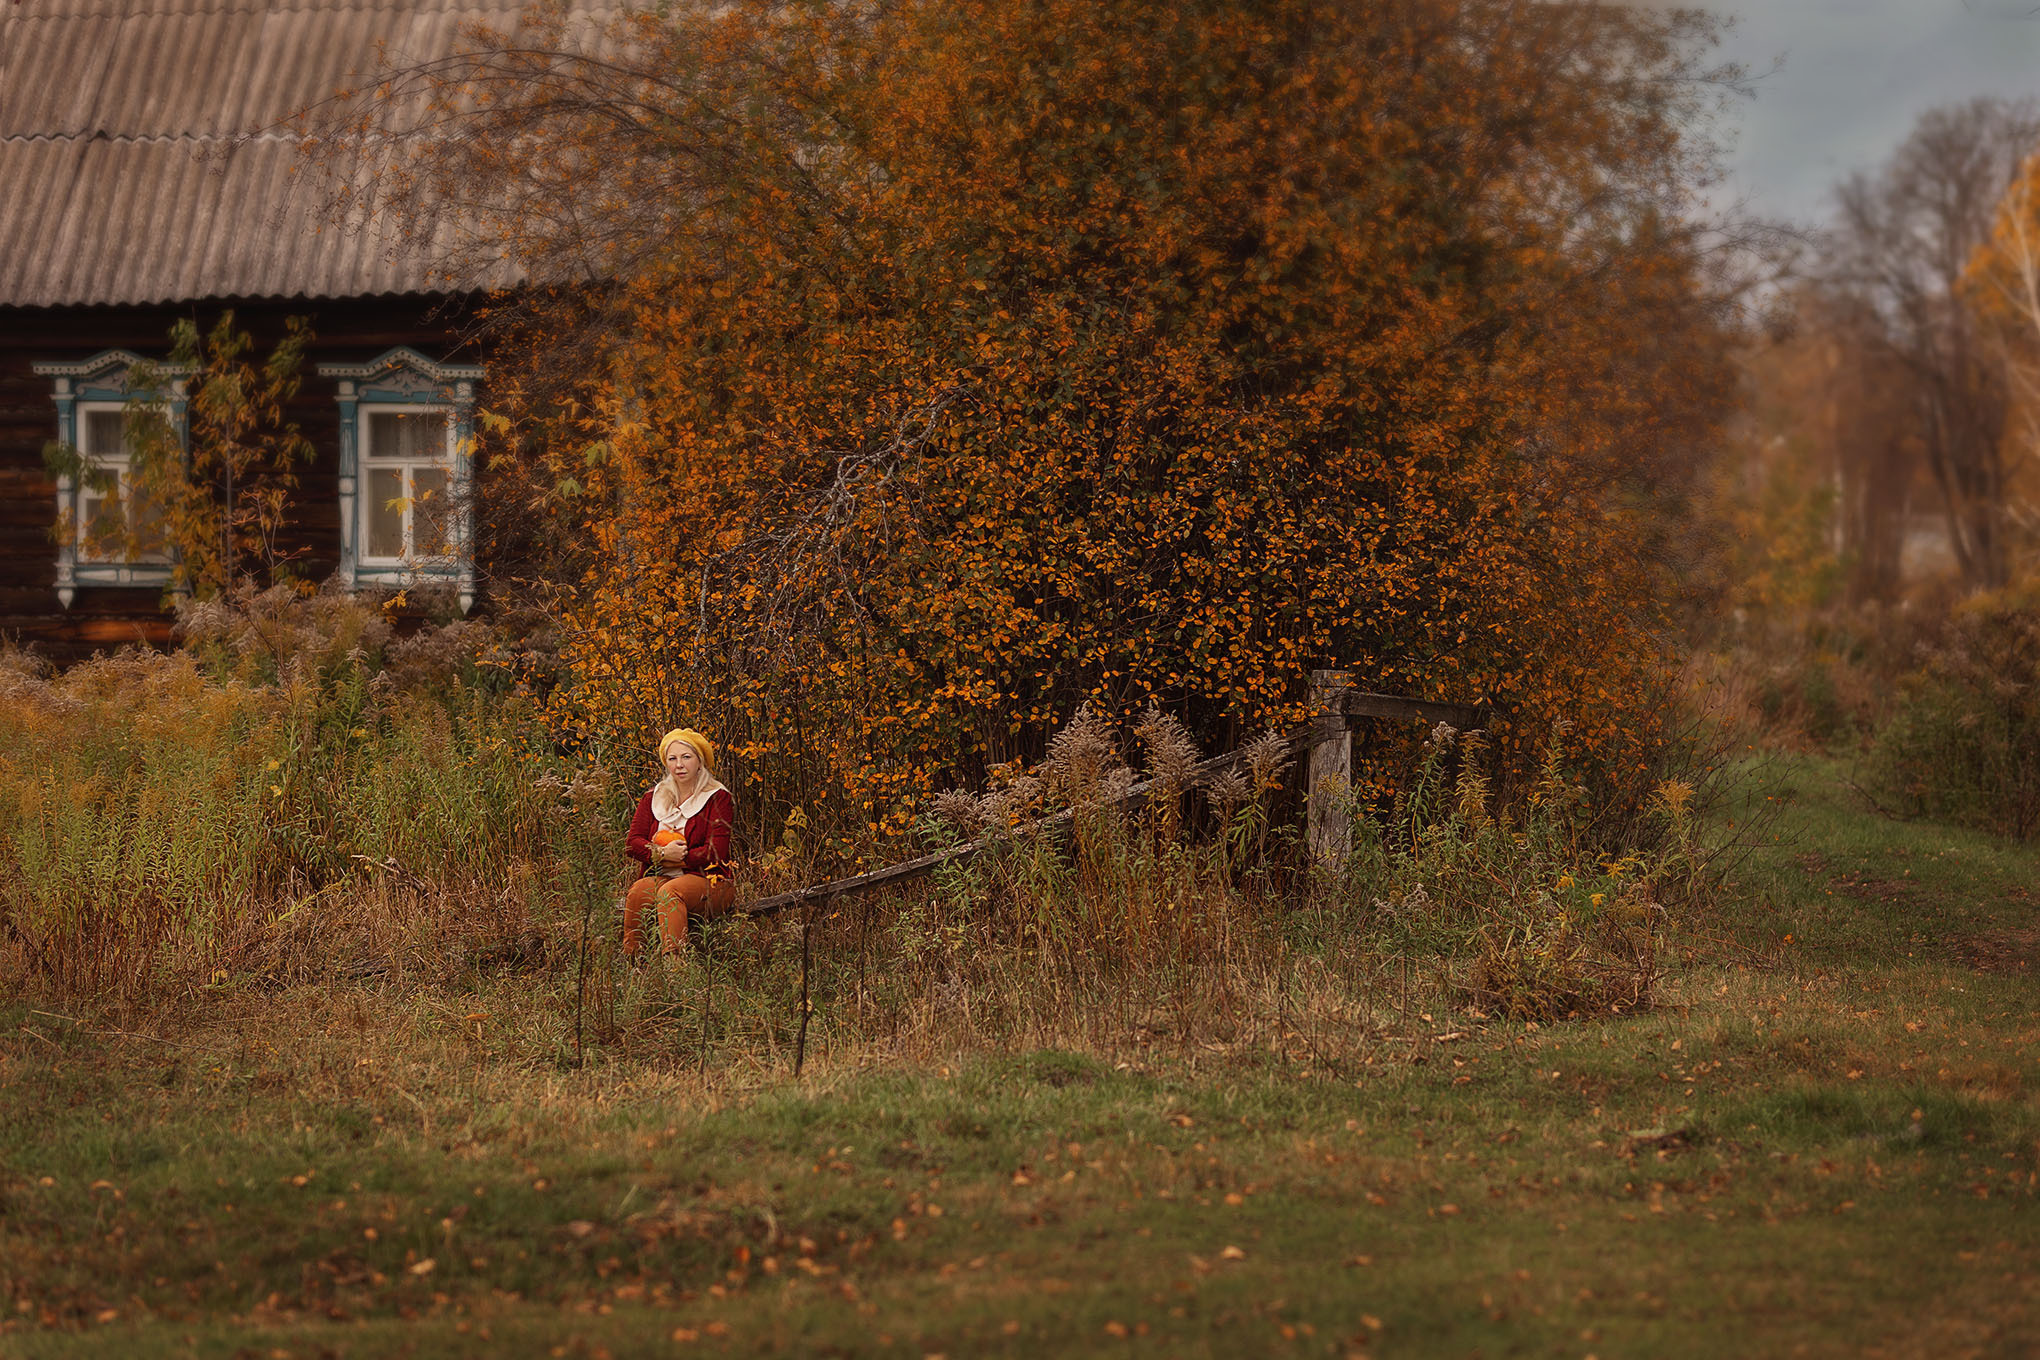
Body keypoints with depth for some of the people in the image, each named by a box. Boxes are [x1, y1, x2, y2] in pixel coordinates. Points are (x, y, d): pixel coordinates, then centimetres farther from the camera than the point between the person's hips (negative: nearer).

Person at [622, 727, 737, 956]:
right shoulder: (653, 797, 16)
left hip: (708, 880, -4)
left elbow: (716, 851, -8)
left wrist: (669, 858, -9)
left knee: (669, 892, -36)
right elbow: (632, 844, 8)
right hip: (662, 877, 4)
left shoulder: (718, 798, 2)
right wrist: (663, 853, -12)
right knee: (637, 891, -30)